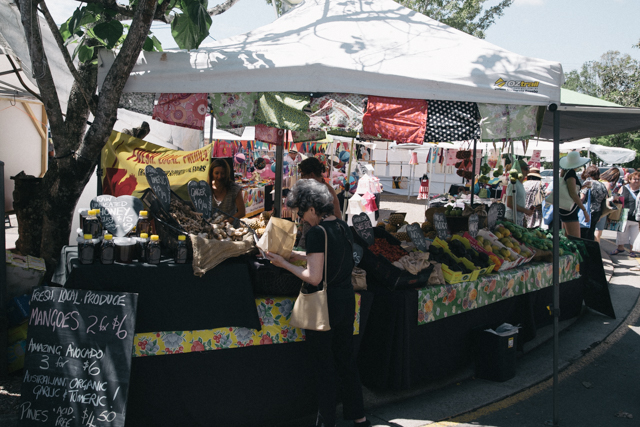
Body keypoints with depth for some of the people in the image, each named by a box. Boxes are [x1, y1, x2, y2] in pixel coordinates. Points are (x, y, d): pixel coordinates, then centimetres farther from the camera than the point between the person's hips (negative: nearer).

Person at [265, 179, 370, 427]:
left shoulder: (317, 233, -19)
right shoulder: (343, 228, 6)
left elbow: (314, 278, -22)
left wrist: (285, 264, -12)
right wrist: (300, 256, 14)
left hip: (323, 306, -8)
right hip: (346, 301, 8)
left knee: (323, 367, 6)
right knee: (346, 360, 19)